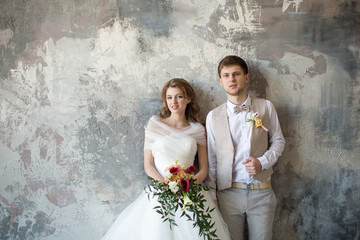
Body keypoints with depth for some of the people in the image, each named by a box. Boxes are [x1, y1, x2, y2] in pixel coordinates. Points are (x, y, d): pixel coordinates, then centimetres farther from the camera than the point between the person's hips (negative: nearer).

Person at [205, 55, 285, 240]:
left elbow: (278, 140, 10)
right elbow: (211, 160, 5)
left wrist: (262, 162, -9)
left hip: (261, 192, 1)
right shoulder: (213, 116, 2)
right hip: (228, 194, 0)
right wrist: (211, 196, 4)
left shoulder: (266, 107, 2)